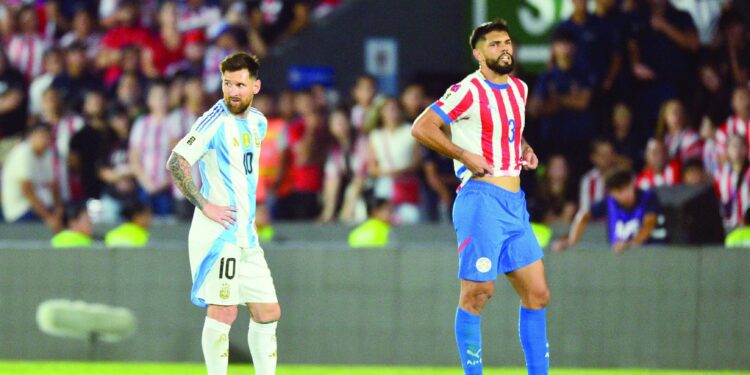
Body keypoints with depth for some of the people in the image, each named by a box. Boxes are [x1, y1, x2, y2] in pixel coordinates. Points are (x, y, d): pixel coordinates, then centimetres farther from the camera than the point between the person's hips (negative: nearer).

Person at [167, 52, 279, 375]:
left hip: (246, 236, 8)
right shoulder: (216, 121, -12)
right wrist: (205, 205, -19)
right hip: (219, 231, -8)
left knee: (268, 312, 10)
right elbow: (176, 163, -18)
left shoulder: (257, 122, 13)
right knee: (223, 311, -10)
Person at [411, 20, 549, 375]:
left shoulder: (519, 89, 15)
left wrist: (525, 151, 15)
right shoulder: (469, 90, -9)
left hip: (515, 203, 8)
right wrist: (465, 156, -18)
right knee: (477, 293, -6)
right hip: (482, 199, -8)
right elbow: (421, 127, -13)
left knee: (537, 294, 6)